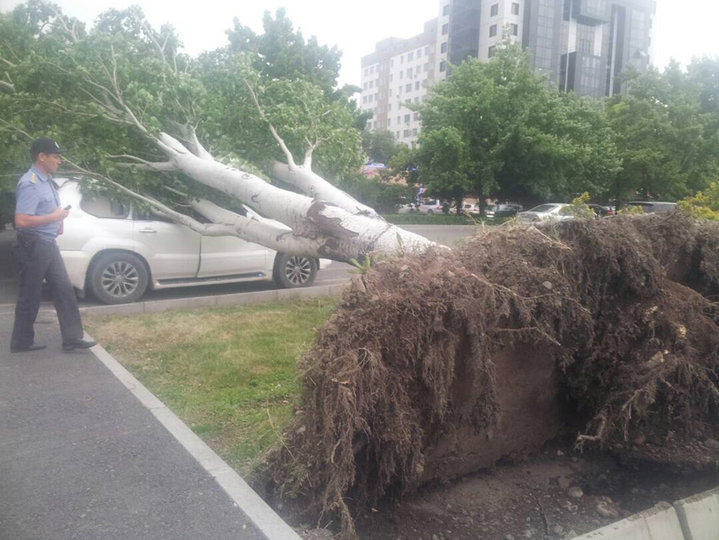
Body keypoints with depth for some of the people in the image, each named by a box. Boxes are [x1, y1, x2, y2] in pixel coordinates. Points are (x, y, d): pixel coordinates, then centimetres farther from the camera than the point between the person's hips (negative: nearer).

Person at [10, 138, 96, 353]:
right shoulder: (30, 184, -18)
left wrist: (59, 219, 9)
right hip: (33, 246, -9)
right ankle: (21, 342, 17)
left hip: (49, 244, 9)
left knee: (64, 290, 6)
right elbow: (21, 221, -27)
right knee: (30, 297, 3)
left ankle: (72, 338, 10)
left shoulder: (46, 180, 12)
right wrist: (54, 217, -19)